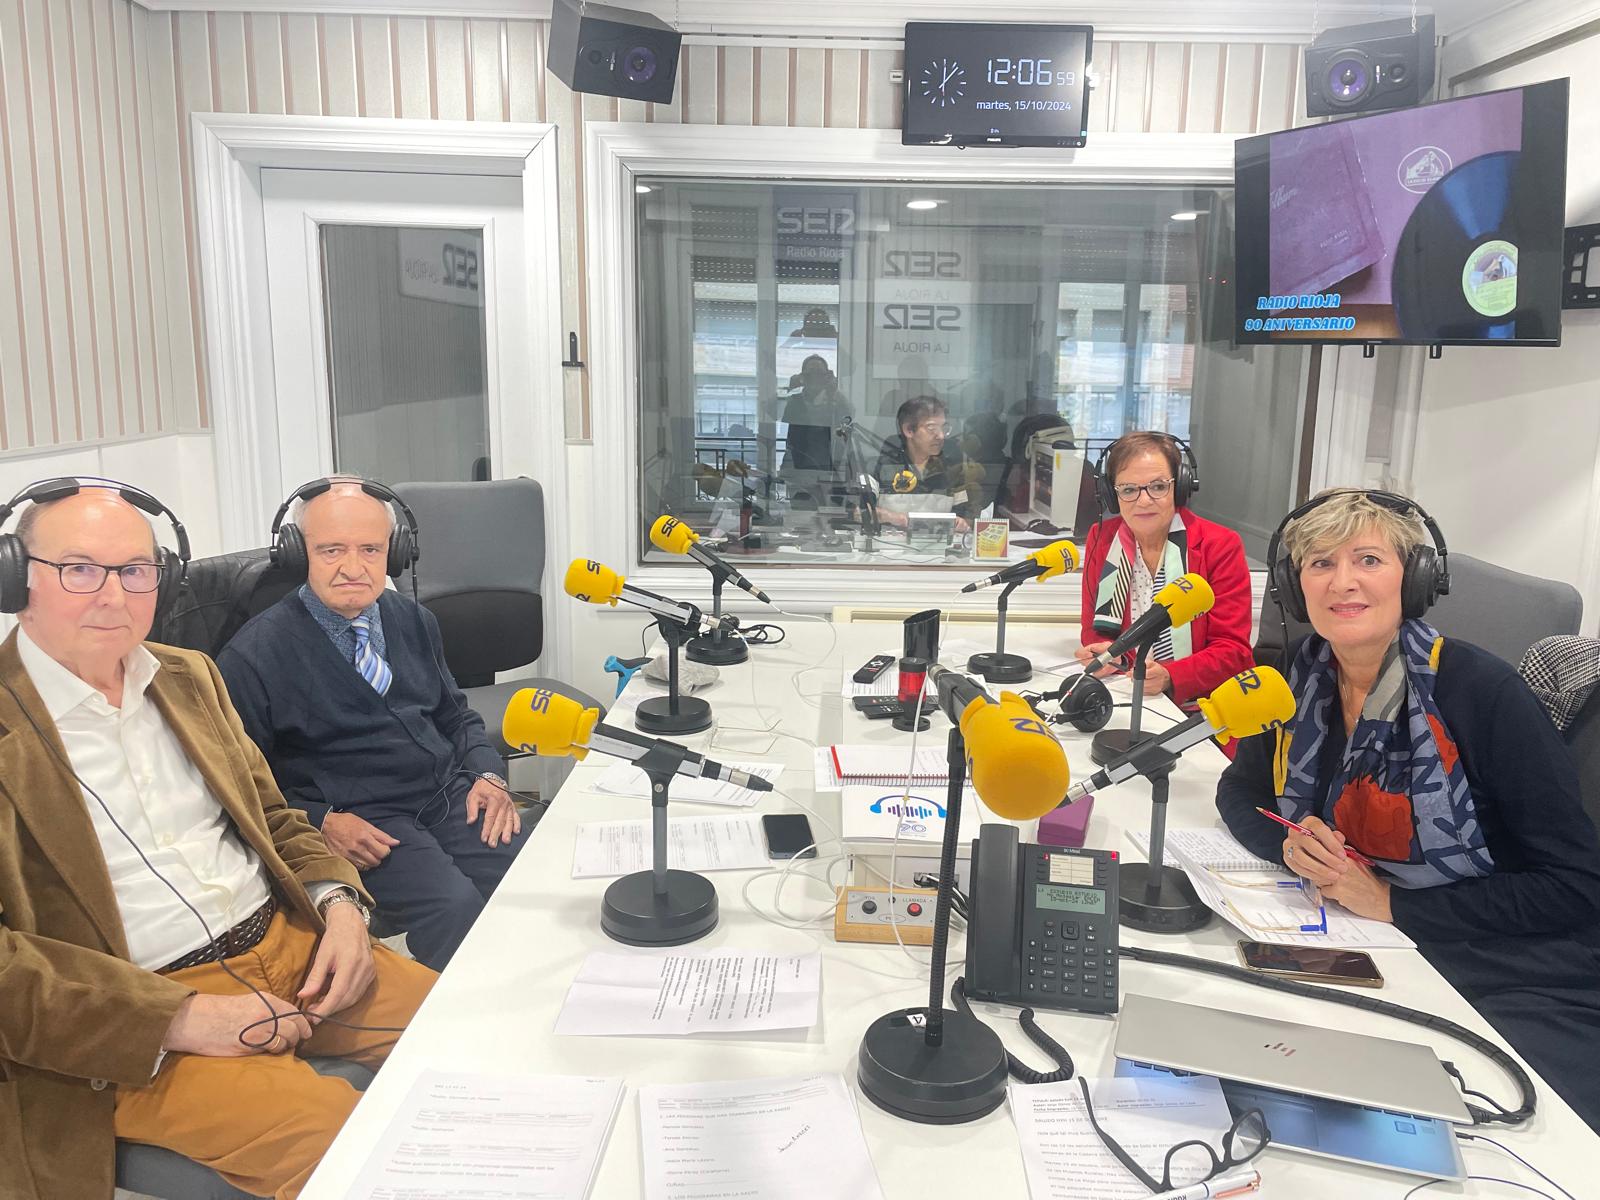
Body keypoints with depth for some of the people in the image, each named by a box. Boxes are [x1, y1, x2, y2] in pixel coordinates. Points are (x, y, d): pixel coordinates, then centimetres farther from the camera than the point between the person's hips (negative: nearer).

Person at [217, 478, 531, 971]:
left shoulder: (413, 621, 13)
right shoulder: (255, 655, -4)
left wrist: (488, 774, 3)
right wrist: (321, 823, -15)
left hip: (451, 798, 5)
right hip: (358, 823, -5)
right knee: (455, 906, -31)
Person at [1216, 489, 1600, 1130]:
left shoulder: (1481, 689, -16)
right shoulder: (1304, 680, -1)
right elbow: (1238, 791, 12)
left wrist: (1392, 902, -17)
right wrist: (1290, 845, -10)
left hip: (1517, 992, -4)